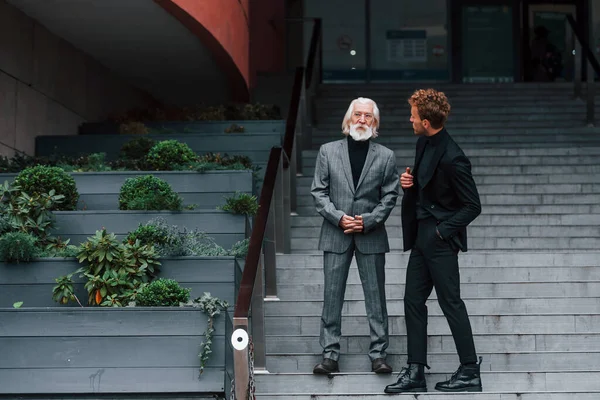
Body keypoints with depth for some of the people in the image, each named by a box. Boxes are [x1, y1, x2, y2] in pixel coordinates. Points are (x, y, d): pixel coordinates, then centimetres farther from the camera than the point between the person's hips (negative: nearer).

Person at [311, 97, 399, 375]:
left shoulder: (386, 156, 4)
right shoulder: (328, 151, 5)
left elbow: (389, 196, 2)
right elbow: (318, 192, 3)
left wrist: (367, 221, -11)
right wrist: (338, 218, -11)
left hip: (371, 235, 0)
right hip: (335, 234, 0)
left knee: (376, 296, 3)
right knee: (332, 295, 2)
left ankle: (378, 354, 11)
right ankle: (330, 355, 8)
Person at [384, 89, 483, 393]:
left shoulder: (452, 158, -21)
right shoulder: (423, 144, 6)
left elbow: (473, 205, -18)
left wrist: (442, 231, -17)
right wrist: (410, 182, 1)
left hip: (441, 241, -9)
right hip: (422, 237, 9)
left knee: (451, 303, -1)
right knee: (413, 301, 10)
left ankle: (470, 373, 10)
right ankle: (416, 372, 16)